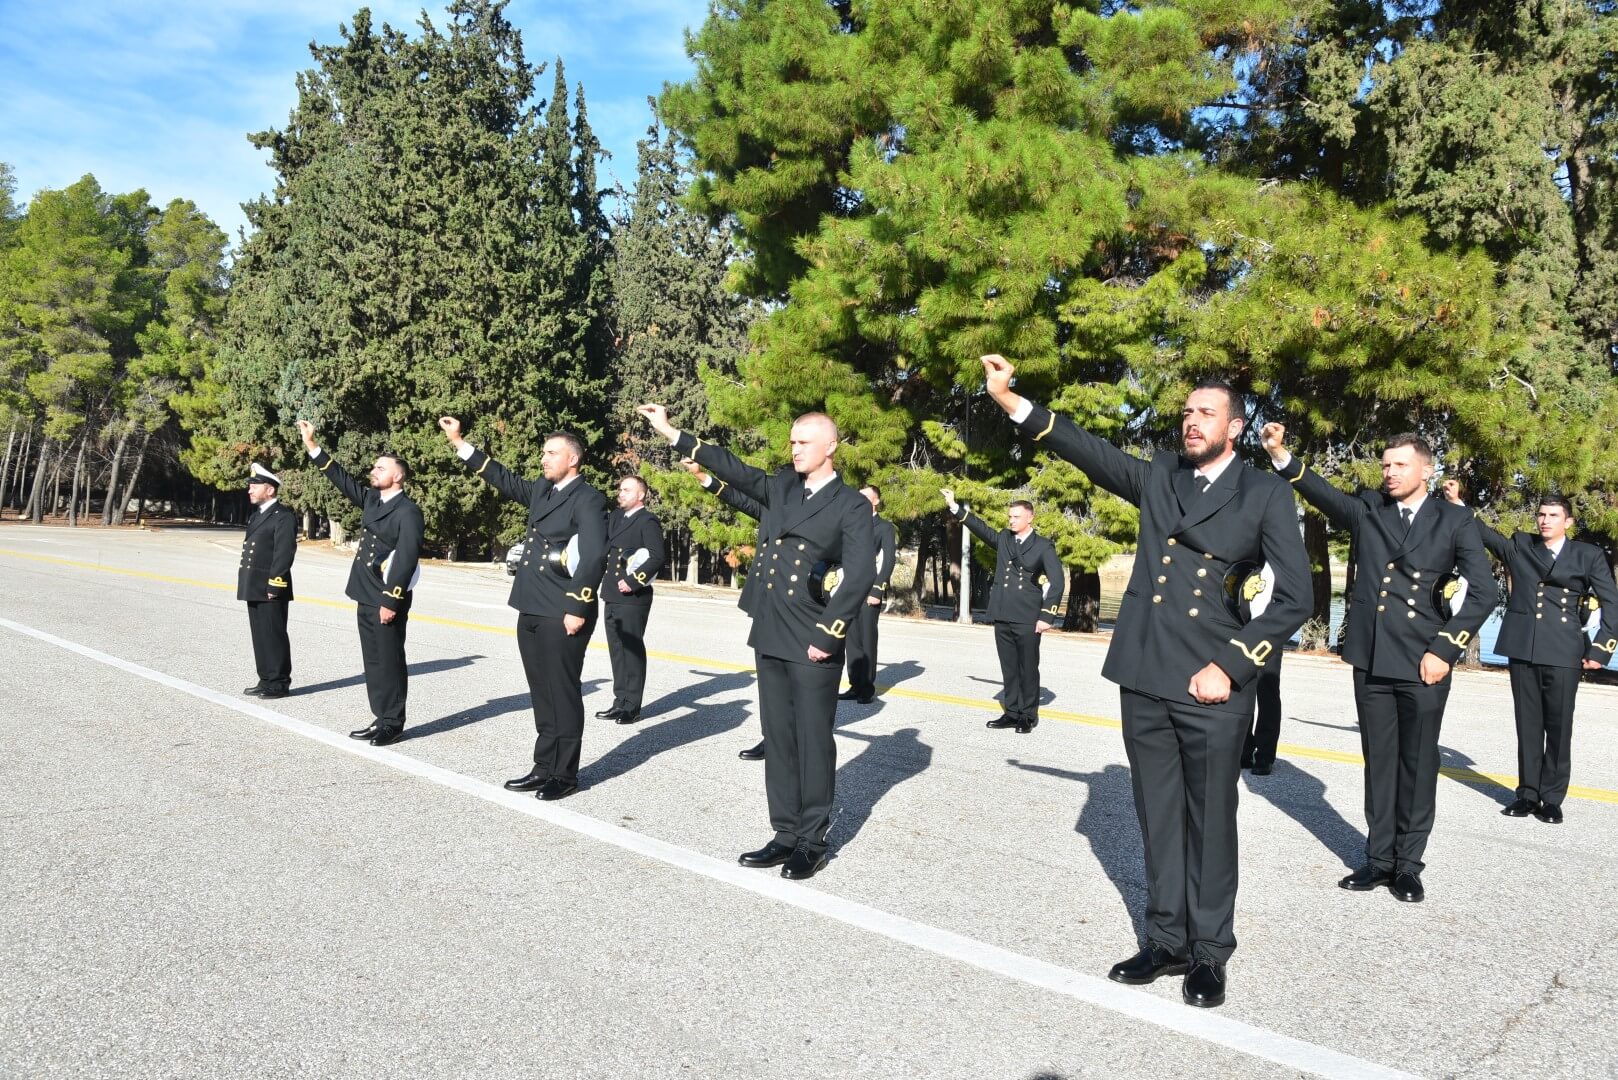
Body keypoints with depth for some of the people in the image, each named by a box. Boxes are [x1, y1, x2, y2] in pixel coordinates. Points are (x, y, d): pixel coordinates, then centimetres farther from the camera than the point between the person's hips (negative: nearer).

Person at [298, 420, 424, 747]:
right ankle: (381, 719, 21)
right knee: (374, 661, 12)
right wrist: (312, 444, 13)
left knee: (389, 661, 0)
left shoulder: (408, 512, -14)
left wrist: (391, 602, -20)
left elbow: (406, 560, -18)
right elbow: (342, 479, 18)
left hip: (387, 600, -8)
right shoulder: (371, 499, 11)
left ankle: (393, 724, 9)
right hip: (366, 598, 8)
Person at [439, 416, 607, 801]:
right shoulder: (541, 491, 15)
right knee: (542, 695, 13)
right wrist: (459, 443, 23)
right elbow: (504, 479, 26)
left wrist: (578, 609, -20)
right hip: (531, 613, 8)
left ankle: (565, 775, 11)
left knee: (564, 694, 1)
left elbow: (594, 557, -17)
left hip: (563, 615, -8)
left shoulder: (588, 499, -10)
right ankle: (544, 768, 22)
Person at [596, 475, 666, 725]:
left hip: (633, 598, -8)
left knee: (632, 649, -2)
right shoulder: (615, 517, 16)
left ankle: (632, 706, 5)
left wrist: (632, 581, -20)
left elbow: (657, 557, -17)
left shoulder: (648, 521, -9)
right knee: (616, 650, 12)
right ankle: (620, 701, 21)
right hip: (611, 597, 8)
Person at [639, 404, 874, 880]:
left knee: (813, 742, 2)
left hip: (813, 645, -6)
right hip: (769, 638, 6)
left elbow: (860, 574, -13)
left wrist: (828, 635, -16)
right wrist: (671, 433, 6)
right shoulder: (780, 487, 12)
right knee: (778, 740, 11)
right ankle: (786, 835, 21)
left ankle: (813, 843, 15)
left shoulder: (852, 506, -5)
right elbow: (734, 469, 10)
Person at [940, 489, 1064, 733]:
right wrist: (955, 507, -1)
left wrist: (1047, 616, -12)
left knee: (1028, 669, 2)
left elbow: (1057, 581, -6)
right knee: (1009, 668, 9)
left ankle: (1029, 716, 12)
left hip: (1027, 619, -4)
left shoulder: (1043, 546, -2)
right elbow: (980, 527, 10)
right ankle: (1012, 713, 18)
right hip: (1002, 616, 4)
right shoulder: (1003, 539, 12)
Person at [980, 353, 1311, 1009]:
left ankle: (1209, 953, 23)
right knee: (1159, 819, 13)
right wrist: (1013, 403, -10)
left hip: (1213, 687, -3)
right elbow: (1088, 451, 2)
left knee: (1211, 823, 7)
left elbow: (1294, 597, -3)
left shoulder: (1266, 496, 0)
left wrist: (1231, 665, -11)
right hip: (1144, 681, 4)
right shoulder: (1156, 478, 11)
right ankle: (1166, 940, 27)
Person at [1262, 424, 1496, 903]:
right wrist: (1281, 455, -29)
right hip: (1372, 660, 2)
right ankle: (1379, 858, 21)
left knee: (1418, 765, 7)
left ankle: (1408, 862, 20)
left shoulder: (1454, 522, 2)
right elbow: (1323, 493, -11)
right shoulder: (1367, 509, 7)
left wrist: (1444, 649, -9)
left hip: (1423, 664, -2)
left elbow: (1483, 591, -3)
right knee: (1379, 762, 10)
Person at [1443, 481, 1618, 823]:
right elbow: (1483, 532, 1)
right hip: (1523, 649, 2)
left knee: (1558, 726, 2)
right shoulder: (1519, 546, 11)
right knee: (1528, 725, 7)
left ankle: (1552, 797, 12)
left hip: (1564, 653, -2)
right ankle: (1528, 793, 15)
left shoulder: (1588, 555, 6)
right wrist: (1456, 502, -14)